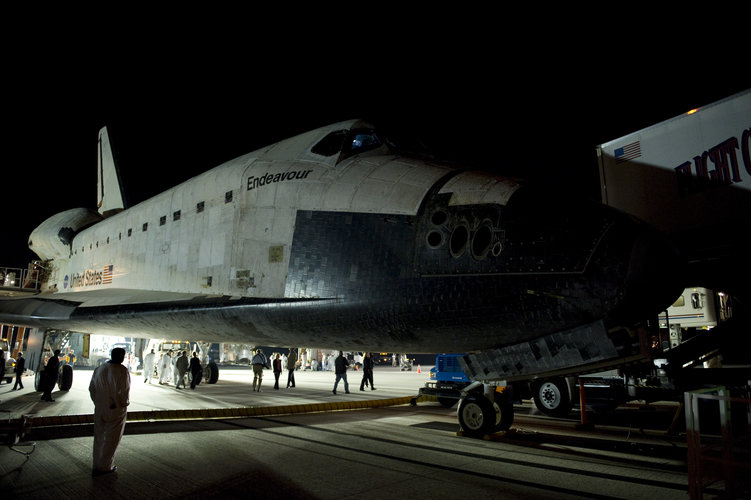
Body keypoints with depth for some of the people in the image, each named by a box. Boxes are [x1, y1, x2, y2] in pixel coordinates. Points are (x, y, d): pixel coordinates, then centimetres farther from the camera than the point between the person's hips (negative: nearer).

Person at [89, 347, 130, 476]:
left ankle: (97, 466, 25)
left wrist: (98, 402, 16)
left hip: (100, 409, 6)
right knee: (112, 439, 8)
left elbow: (92, 388, 9)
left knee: (99, 437, 17)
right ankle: (105, 466, 15)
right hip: (116, 409, -6)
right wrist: (125, 403, 0)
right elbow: (125, 390, -18)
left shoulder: (99, 369, 3)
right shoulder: (122, 371, -18)